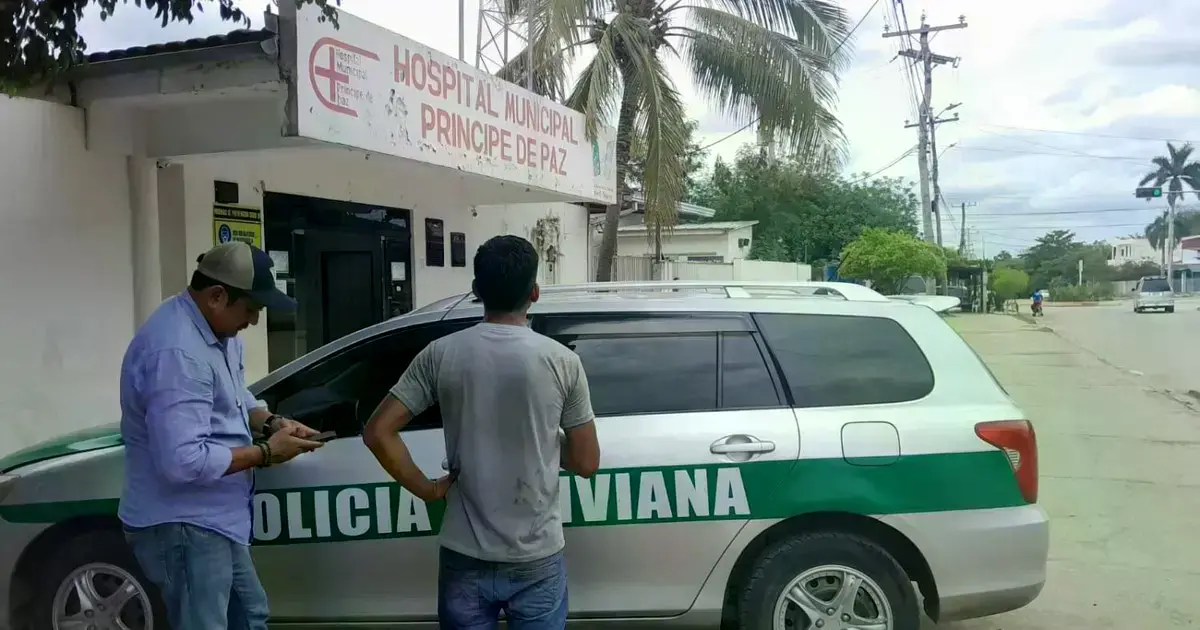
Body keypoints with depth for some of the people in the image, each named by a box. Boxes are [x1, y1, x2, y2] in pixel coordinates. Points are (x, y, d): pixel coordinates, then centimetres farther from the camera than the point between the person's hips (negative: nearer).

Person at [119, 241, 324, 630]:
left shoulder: (216, 330, 4)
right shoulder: (177, 351, -29)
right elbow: (183, 461, -34)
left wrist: (272, 422, 0)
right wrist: (266, 452, -22)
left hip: (210, 520, 11)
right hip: (183, 527, -11)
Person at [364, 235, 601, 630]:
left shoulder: (442, 354, -6)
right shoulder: (562, 361, -8)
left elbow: (377, 432, -7)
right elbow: (586, 463, -3)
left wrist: (427, 489, 2)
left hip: (466, 558, 1)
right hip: (537, 560, -1)